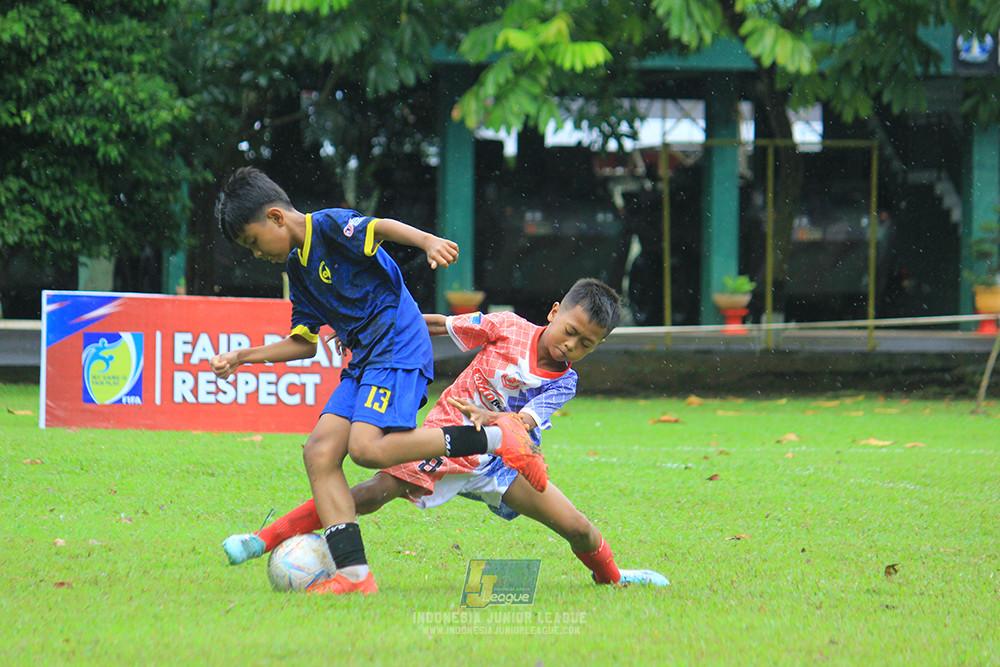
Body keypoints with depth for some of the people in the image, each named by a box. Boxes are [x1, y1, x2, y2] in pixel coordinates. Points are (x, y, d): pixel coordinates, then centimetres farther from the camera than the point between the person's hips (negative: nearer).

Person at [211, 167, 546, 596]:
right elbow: (304, 343, 28)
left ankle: (495, 439, -20)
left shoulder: (329, 226, -7)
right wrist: (242, 358, 25)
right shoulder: (297, 268, 21)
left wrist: (428, 241, -45)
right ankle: (353, 575, -12)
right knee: (320, 451, -6)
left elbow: (379, 227, -27)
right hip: (363, 360, 9)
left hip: (398, 348, -9)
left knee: (368, 447, -27)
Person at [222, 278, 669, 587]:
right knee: (373, 493, -23)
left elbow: (525, 425, -20)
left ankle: (611, 577, 30)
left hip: (500, 459, 3)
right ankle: (265, 540, -20)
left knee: (577, 528, -5)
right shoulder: (507, 329, -8)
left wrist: (493, 419, -42)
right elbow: (440, 326, 3)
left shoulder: (563, 383, -5)